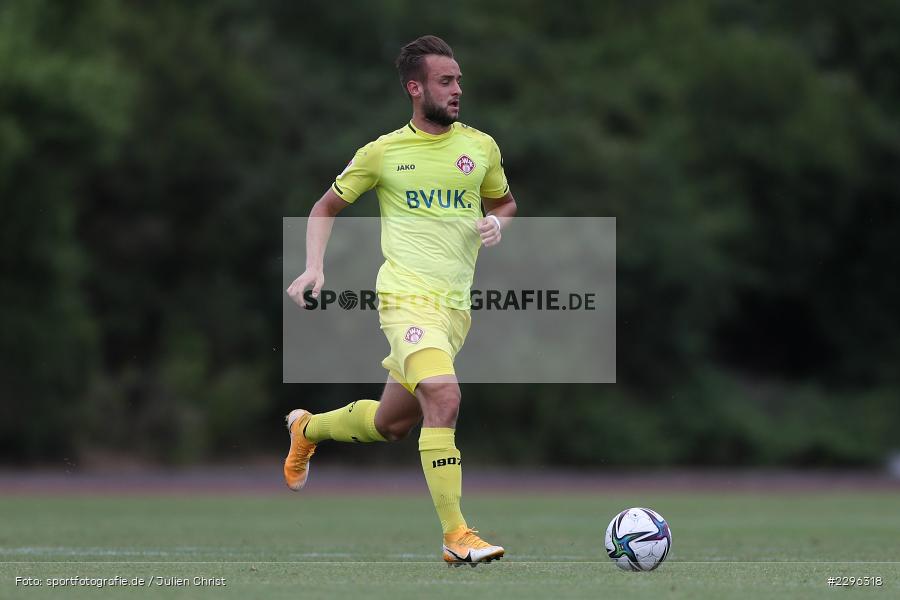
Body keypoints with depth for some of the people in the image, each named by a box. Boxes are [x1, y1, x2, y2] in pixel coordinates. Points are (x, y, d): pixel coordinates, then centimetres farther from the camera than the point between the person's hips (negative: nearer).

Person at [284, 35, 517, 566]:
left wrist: (497, 223, 2)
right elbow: (327, 207, 14)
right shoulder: (383, 152, 2)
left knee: (390, 424, 15)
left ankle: (308, 428, 46)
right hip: (407, 296, -5)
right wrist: (314, 267, 0)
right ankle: (456, 536, -25)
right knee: (444, 398, -26)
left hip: (457, 306, 5)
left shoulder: (481, 147, 9)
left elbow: (504, 203, 26)